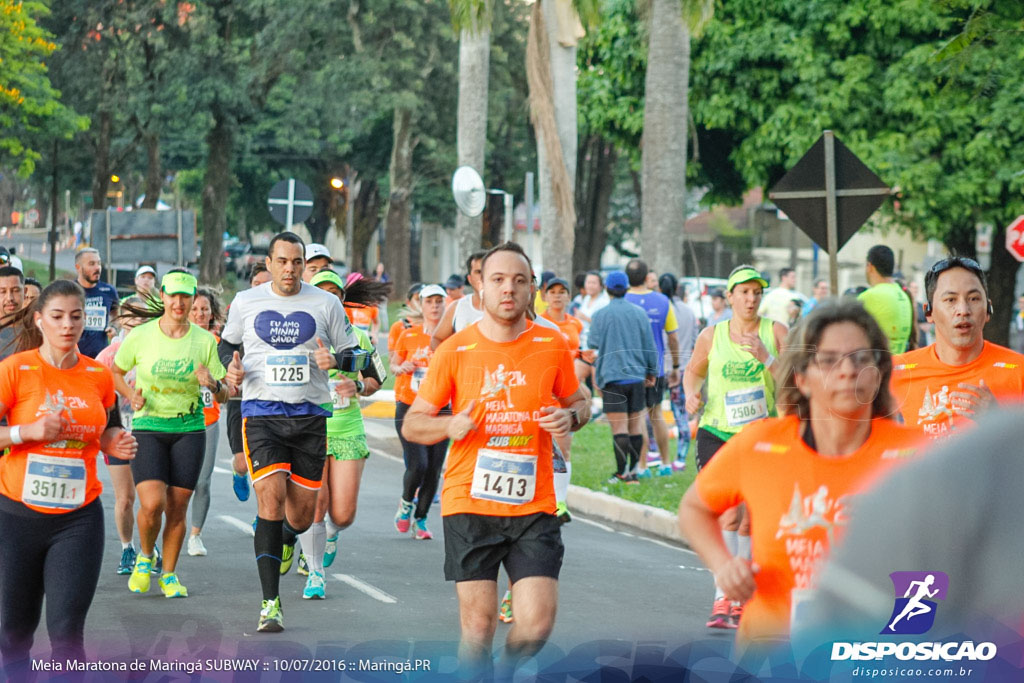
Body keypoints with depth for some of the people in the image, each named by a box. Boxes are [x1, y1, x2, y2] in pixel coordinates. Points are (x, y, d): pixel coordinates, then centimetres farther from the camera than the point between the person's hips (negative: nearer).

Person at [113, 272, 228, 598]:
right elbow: (115, 371, 13)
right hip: (148, 427, -1)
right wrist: (131, 396, -5)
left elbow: (223, 396, 4)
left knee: (177, 508, 0)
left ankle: (169, 574, 19)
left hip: (189, 430, 1)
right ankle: (145, 557, 14)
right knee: (152, 504, -16)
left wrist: (213, 384, -19)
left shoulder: (204, 340, -1)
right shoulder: (141, 335, -4)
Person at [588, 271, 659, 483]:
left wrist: (595, 375, 11)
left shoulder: (601, 315, -3)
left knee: (619, 427, -6)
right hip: (637, 376, 4)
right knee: (635, 425, 8)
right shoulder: (640, 313, 7)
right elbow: (650, 345, 11)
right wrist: (652, 372, 20)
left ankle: (622, 471, -11)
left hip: (612, 376, -4)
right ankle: (633, 472, 10)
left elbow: (593, 346, 0)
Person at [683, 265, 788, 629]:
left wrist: (767, 359, -20)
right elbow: (693, 371, 20)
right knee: (728, 514, -17)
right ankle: (721, 600, -21)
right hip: (717, 432, -1)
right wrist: (692, 394, 0)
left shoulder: (776, 332, 1)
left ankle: (739, 598, 21)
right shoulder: (711, 336, 3)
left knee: (750, 522, 6)